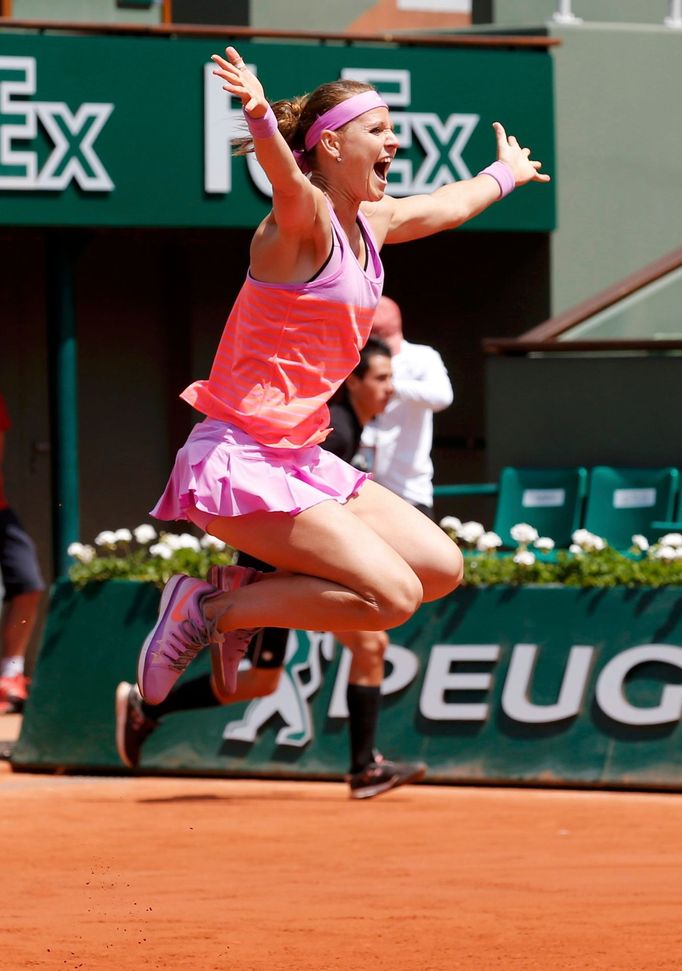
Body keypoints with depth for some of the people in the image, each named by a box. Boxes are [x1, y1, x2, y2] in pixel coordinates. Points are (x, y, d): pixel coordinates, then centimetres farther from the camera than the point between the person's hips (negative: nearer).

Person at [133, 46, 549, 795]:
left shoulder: (370, 224, 14)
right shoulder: (307, 220, -13)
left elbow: (446, 204, 36)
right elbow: (285, 177, -38)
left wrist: (506, 175, 54)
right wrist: (261, 118, -60)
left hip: (301, 456, 9)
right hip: (240, 459, -9)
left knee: (441, 568, 6)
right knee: (391, 595, -19)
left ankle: (257, 597, 12)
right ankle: (210, 612, -7)